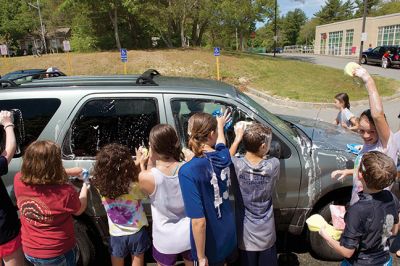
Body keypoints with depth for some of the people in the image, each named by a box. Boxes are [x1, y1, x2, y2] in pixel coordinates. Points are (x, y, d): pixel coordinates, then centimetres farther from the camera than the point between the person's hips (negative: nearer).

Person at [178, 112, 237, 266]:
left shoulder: (188, 171, -28)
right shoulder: (223, 156, -12)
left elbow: (198, 220, -27)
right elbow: (220, 143, 15)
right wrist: (220, 124, 35)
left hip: (210, 245, -4)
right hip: (229, 235, 4)